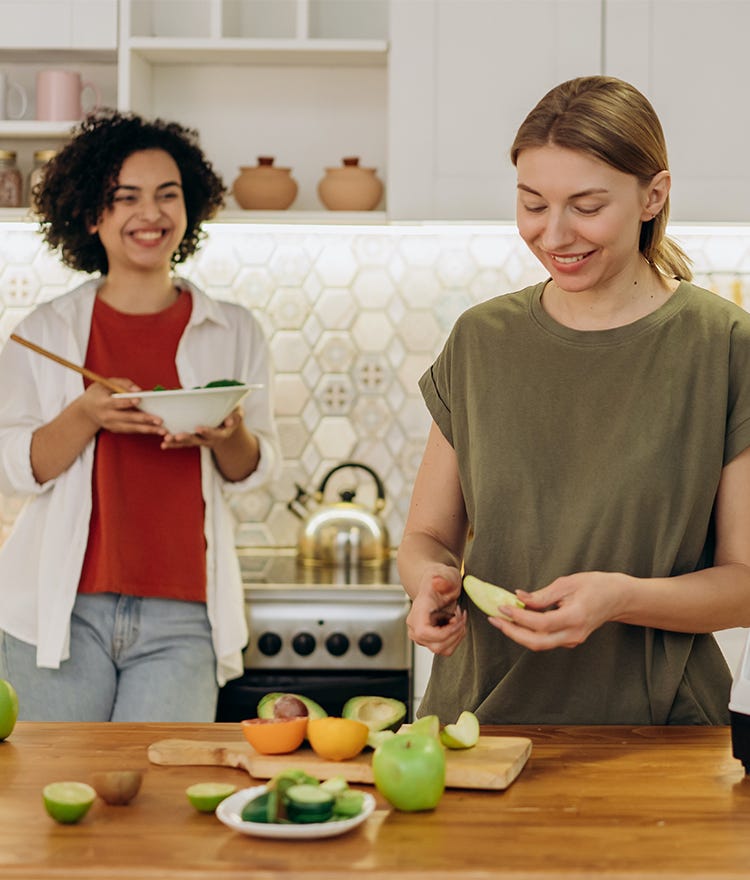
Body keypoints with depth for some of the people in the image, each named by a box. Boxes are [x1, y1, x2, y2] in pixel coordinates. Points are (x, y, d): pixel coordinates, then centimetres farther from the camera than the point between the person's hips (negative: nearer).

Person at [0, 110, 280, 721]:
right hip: (64, 608, 0)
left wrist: (227, 435, -12)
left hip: (181, 620, 0)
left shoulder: (234, 332, 9)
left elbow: (256, 469, 10)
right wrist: (87, 415, -15)